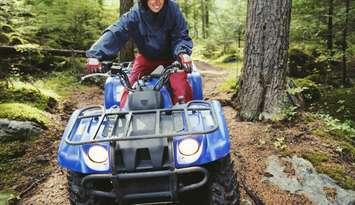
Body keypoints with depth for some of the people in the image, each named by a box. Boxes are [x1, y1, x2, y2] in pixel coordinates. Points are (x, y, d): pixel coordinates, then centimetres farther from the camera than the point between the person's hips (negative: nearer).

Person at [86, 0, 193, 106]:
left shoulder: (172, 9, -19)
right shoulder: (135, 14, -20)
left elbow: (181, 36, -16)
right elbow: (115, 33, -28)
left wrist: (183, 53, -39)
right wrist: (95, 55, -42)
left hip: (170, 55, -1)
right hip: (146, 56, 1)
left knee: (179, 77, -26)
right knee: (131, 84, -11)